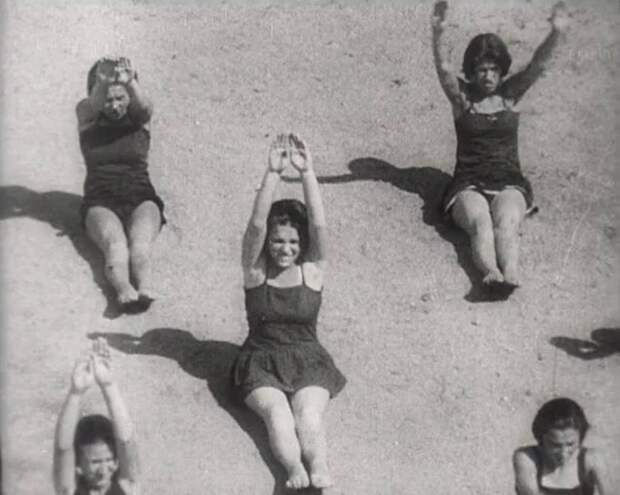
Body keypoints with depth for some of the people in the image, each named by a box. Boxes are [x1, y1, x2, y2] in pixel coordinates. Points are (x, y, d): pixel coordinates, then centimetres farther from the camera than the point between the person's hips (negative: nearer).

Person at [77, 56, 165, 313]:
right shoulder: (87, 116, 8)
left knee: (140, 241, -33)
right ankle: (124, 289, -59)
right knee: (115, 244, -33)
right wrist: (101, 83, -38)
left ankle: (144, 287, -58)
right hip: (100, 201, -1)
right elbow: (92, 106, -16)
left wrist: (131, 81, -38)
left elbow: (144, 106, -15)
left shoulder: (137, 116, 9)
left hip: (140, 197, 1)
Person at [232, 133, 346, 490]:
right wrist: (274, 173, -23)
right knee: (277, 414, -30)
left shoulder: (313, 269, 3)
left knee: (309, 414, -29)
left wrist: (307, 171, -21)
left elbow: (319, 225, -13)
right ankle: (296, 470, -53)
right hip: (261, 363, 0)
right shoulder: (255, 269, 1)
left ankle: (319, 471, -52)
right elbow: (256, 224, -15)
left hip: (308, 361, 0)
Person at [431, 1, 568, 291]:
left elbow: (538, 65, -5)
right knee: (480, 224, -34)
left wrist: (556, 33, -24)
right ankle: (491, 273, -61)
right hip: (468, 185, -1)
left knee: (506, 223, -32)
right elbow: (443, 68, -11)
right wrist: (437, 33, -31)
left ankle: (511, 274, -59)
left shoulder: (511, 93, 11)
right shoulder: (461, 96, 7)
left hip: (509, 183, 1)